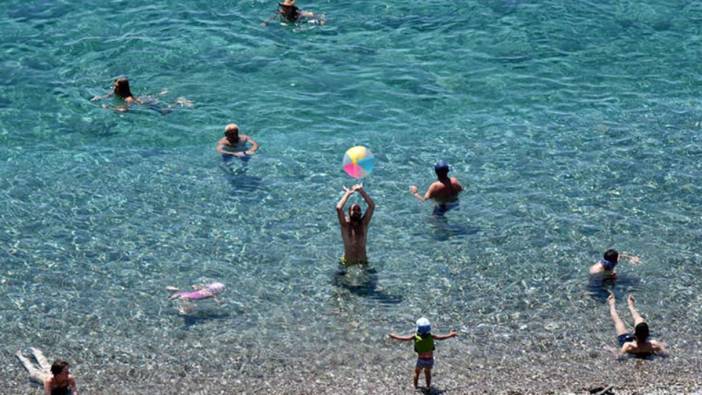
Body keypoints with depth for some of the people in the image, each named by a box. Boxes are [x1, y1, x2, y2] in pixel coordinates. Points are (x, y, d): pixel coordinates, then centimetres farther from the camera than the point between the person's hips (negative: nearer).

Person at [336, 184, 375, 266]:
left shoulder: (364, 224, 2)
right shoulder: (345, 224, -3)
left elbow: (372, 206, -6)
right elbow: (339, 208, -18)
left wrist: (361, 191, -7)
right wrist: (348, 193, -7)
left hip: (363, 262, 2)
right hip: (348, 263, -2)